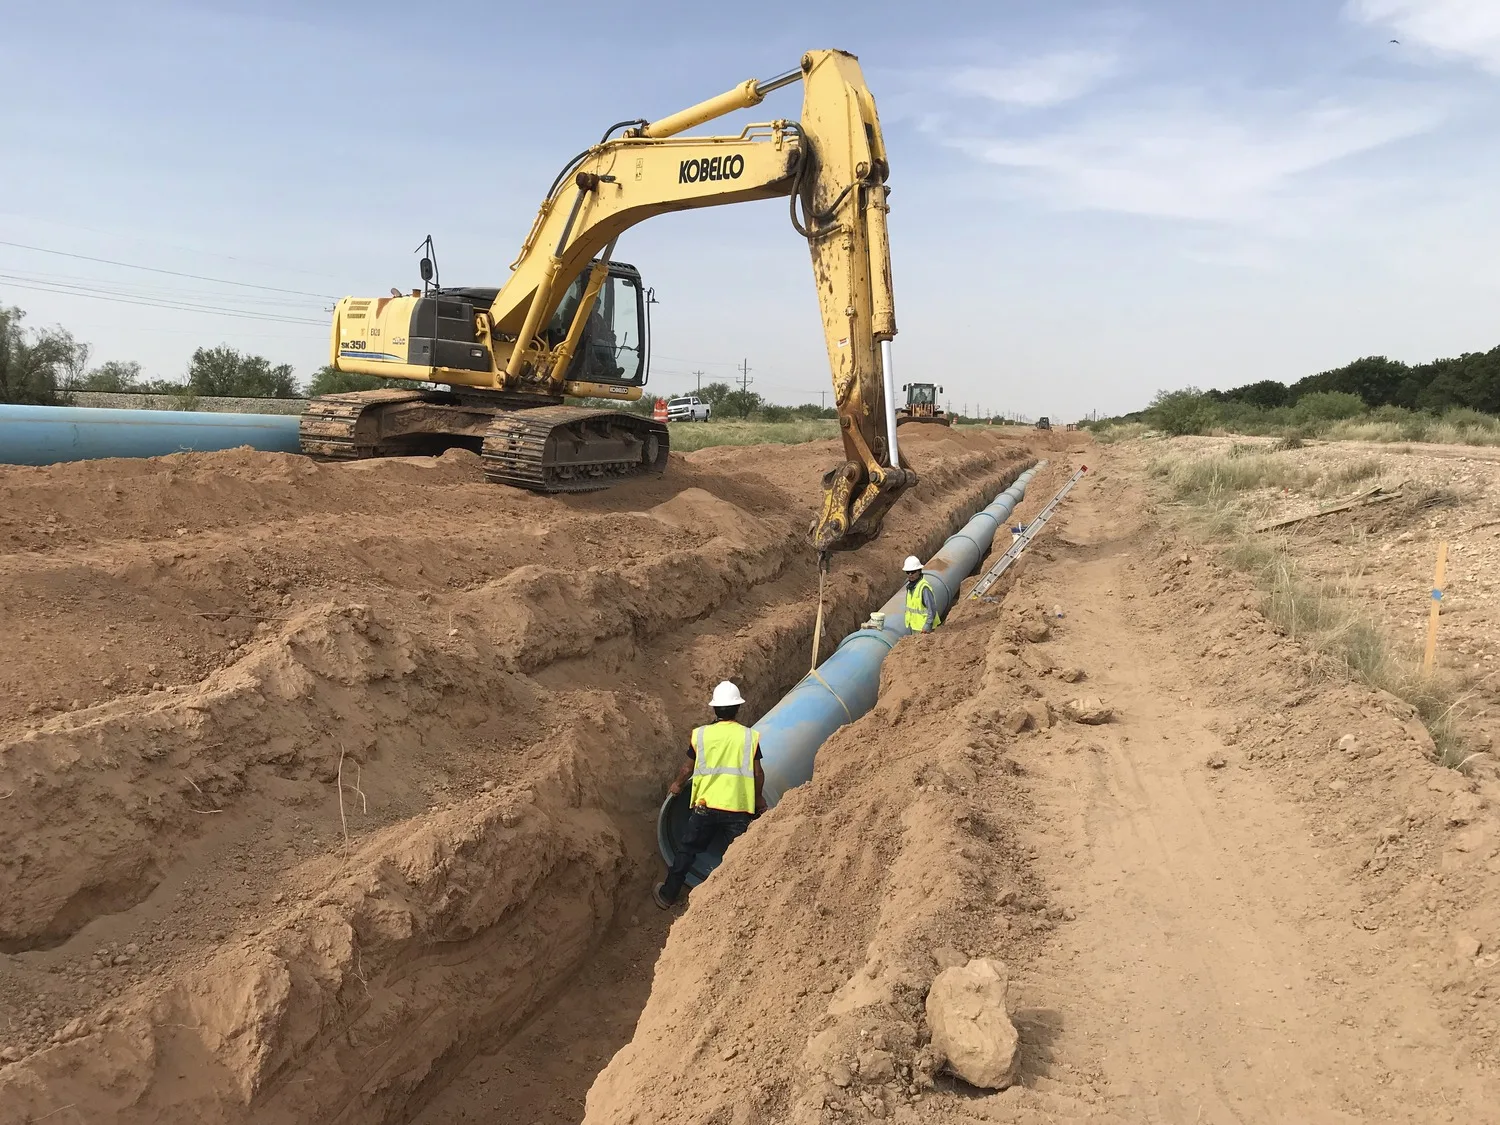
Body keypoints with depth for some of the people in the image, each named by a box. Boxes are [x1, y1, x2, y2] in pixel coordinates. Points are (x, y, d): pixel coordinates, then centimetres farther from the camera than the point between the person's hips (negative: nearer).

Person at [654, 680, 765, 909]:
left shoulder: (700, 734, 0)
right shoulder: (750, 736, -1)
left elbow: (687, 768, 11)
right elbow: (757, 774, 2)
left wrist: (677, 785, 31)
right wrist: (758, 798, 20)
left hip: (705, 806, 2)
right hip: (739, 808, -1)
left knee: (686, 850, 17)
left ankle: (667, 895, 28)